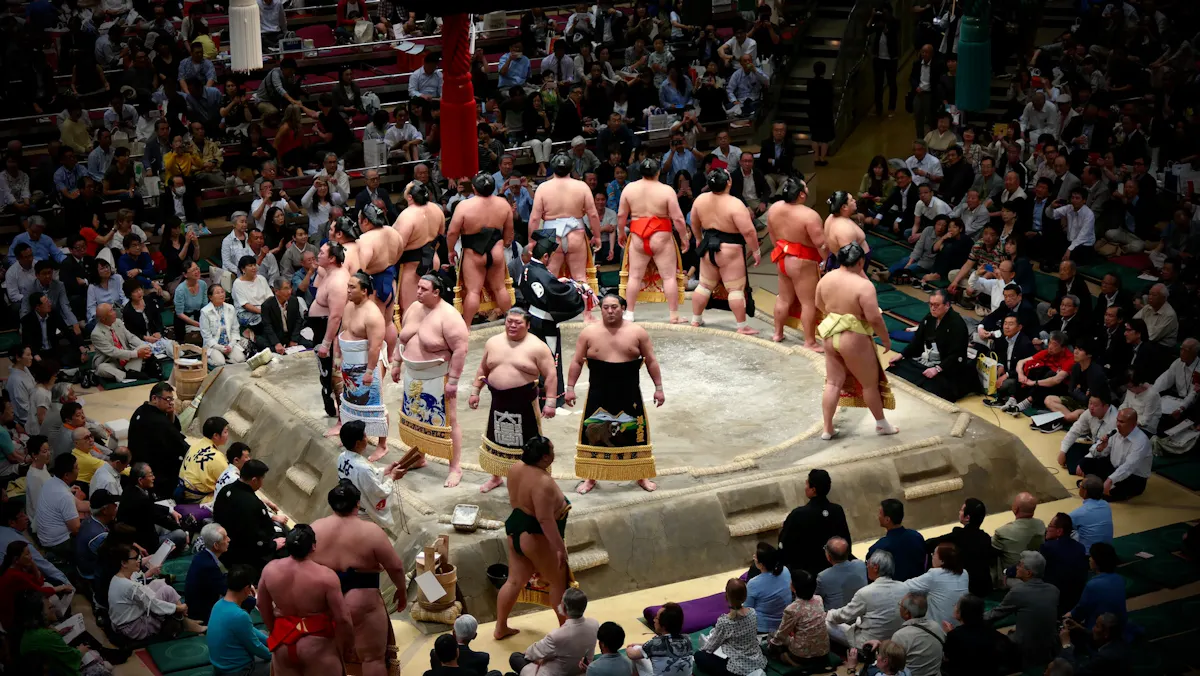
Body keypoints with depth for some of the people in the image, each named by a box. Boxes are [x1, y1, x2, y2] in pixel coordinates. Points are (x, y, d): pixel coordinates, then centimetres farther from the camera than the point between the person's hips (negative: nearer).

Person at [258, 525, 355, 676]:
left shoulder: (270, 569, -6)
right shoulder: (325, 576, -21)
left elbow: (262, 606, 9)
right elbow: (342, 619, -18)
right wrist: (348, 645, -1)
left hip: (283, 642, 5)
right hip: (317, 645, -4)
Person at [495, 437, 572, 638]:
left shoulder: (515, 469, -2)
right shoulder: (543, 482, -29)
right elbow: (545, 519, -30)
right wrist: (560, 547, -25)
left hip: (516, 529, 8)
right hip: (536, 538, -8)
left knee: (515, 581, 17)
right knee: (558, 582, 11)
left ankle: (500, 628, 24)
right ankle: (566, 627, 23)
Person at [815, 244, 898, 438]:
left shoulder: (826, 278, -2)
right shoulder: (863, 285, -22)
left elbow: (819, 305, 13)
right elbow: (874, 318, -22)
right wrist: (886, 339, -7)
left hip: (831, 336, 6)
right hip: (854, 340, -6)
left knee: (833, 383, 14)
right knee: (870, 383, 12)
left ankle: (827, 429, 17)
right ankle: (881, 424, 27)